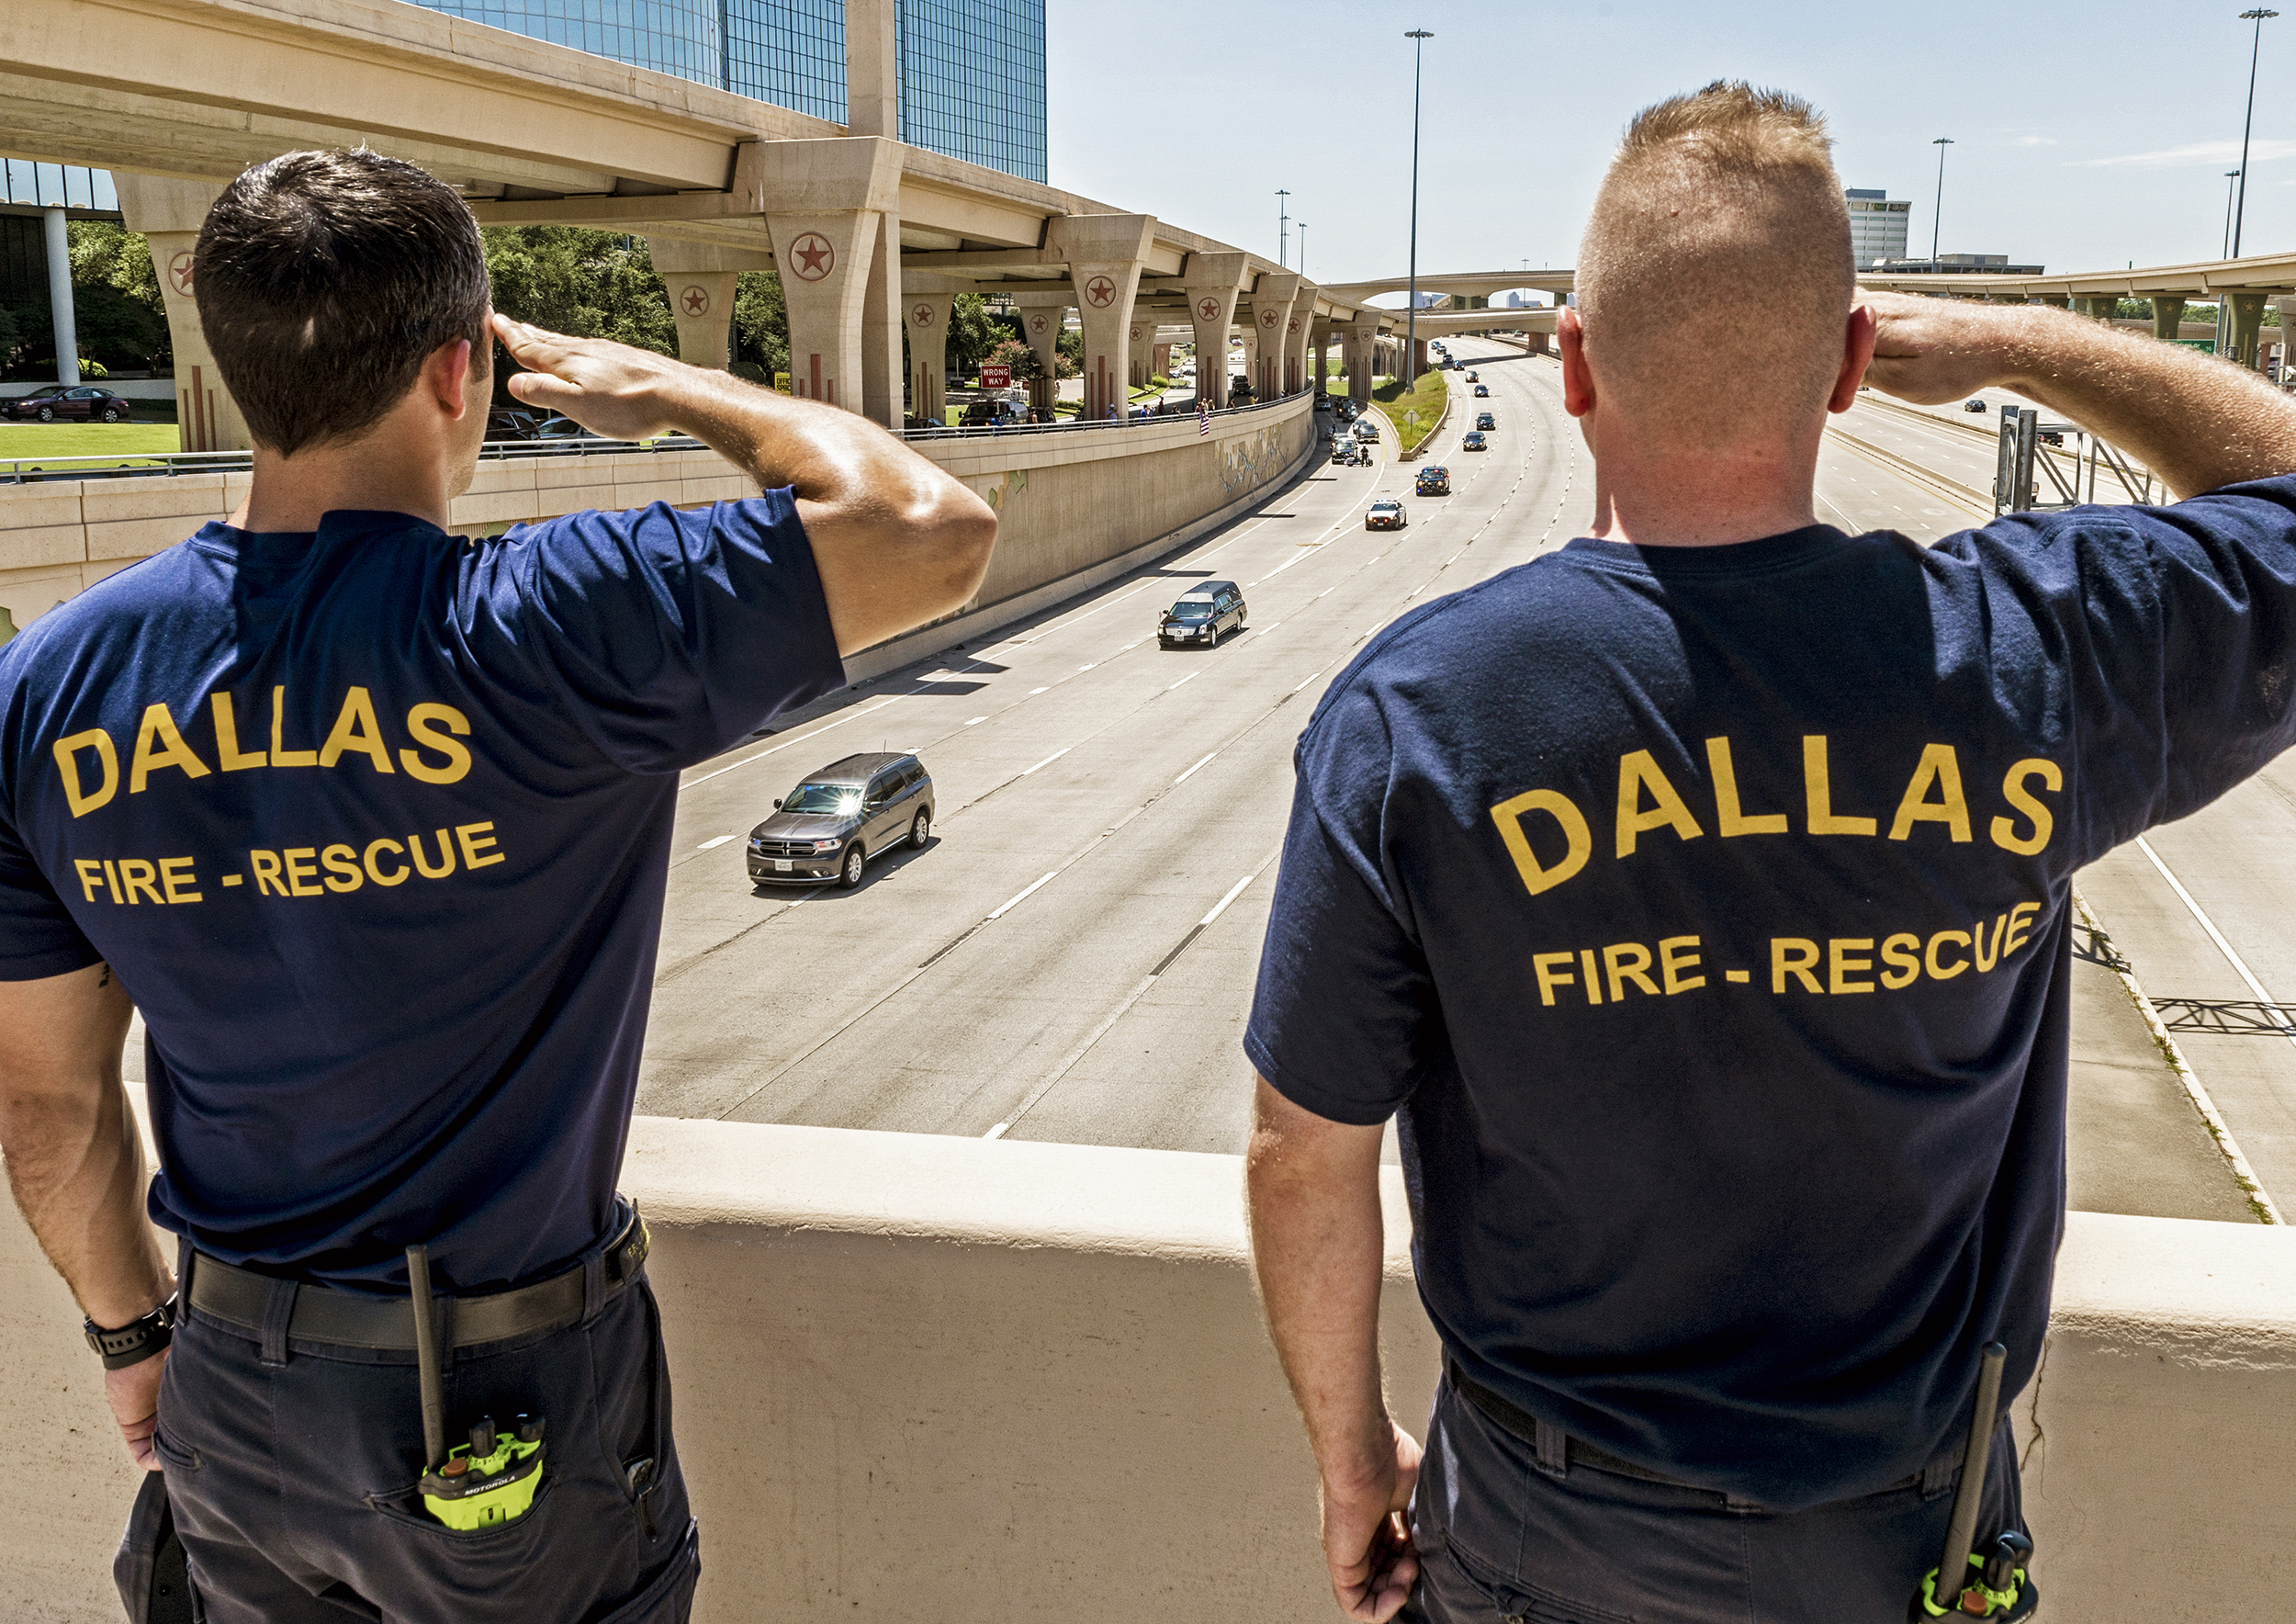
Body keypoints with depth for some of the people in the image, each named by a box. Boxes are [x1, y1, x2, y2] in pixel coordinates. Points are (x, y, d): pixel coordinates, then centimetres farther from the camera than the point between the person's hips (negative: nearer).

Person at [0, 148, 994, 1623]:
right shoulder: (547, 632, -26)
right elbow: (935, 531, -22)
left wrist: (133, 1332, 17)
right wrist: (668, 390, -8)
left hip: (231, 1396, 5)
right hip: (513, 1398, -4)